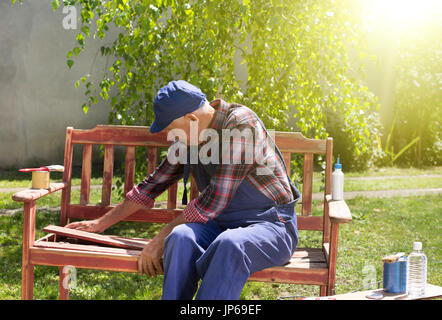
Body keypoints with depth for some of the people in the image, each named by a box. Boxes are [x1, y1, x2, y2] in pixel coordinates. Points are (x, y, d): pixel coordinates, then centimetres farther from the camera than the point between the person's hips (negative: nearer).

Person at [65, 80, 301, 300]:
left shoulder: (240, 123, -17)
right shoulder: (188, 139, 8)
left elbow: (216, 198, -21)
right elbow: (155, 182, 19)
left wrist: (161, 238, -15)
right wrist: (101, 223, 23)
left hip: (272, 224, -6)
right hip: (221, 224, 6)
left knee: (230, 244, -40)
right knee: (181, 236, -29)